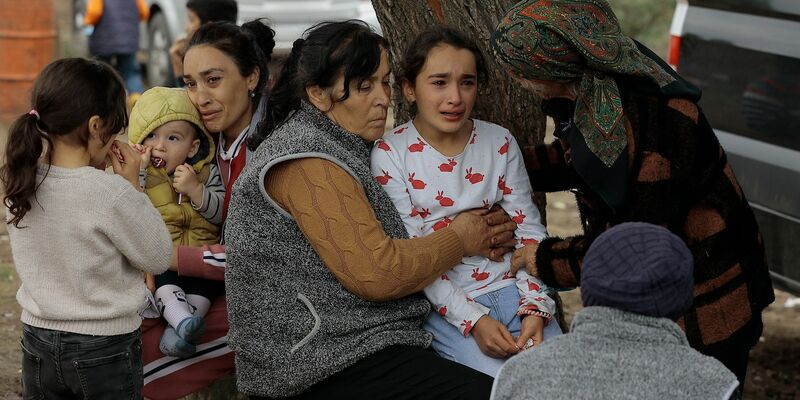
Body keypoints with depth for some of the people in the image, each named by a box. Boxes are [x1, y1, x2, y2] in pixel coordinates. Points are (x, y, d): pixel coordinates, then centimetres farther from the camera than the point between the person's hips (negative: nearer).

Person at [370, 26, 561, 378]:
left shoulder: (499, 142, 4)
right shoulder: (389, 154, -6)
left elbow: (529, 229, 6)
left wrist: (535, 308, -10)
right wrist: (473, 320, -18)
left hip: (511, 286, 3)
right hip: (444, 302, -3)